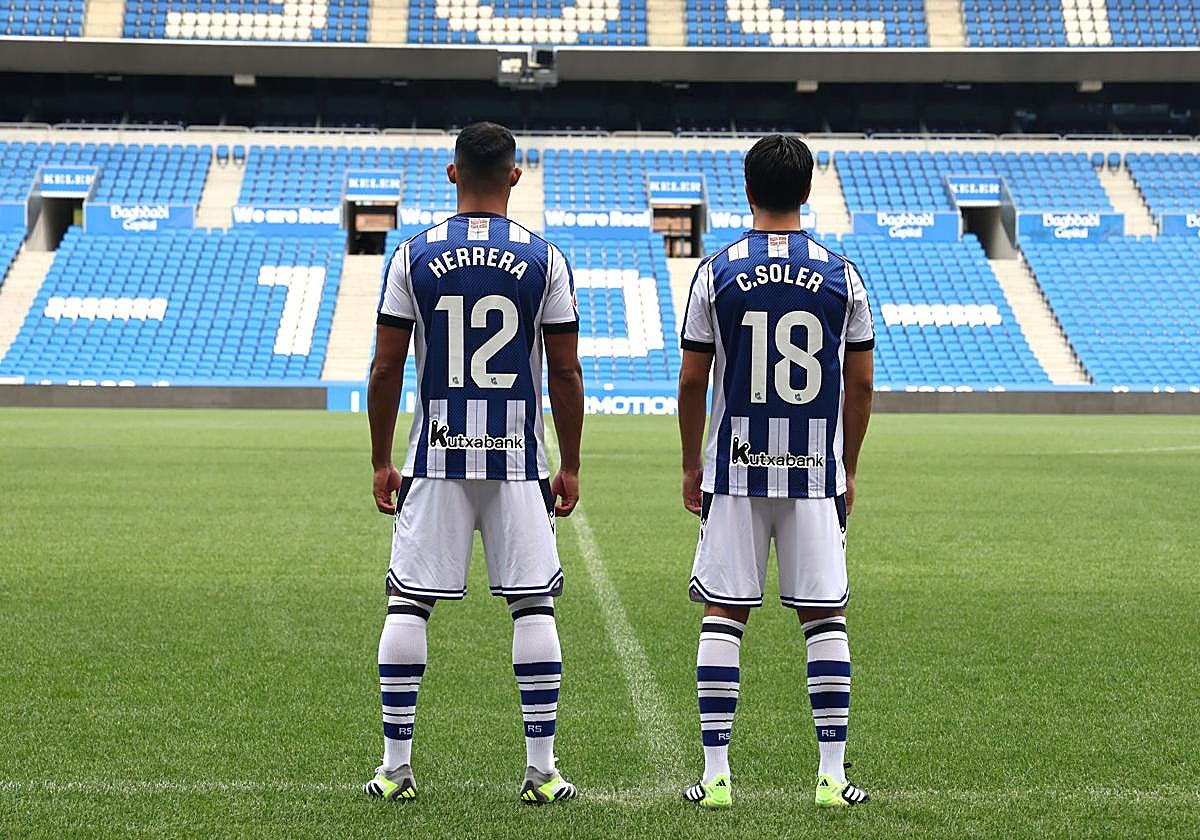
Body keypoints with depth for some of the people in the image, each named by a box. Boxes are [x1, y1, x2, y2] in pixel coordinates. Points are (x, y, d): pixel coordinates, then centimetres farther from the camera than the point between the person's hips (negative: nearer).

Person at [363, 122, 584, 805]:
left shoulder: (415, 256, 0)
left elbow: (386, 370, 0)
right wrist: (572, 467, 8)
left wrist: (381, 462, 9)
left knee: (408, 605, 6)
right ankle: (542, 769, 5)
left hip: (437, 455, 0)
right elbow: (566, 373, -1)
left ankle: (396, 766, 7)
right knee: (534, 606, 5)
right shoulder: (546, 259, -1)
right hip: (518, 460, 0)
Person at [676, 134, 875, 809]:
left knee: (722, 617, 5)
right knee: (826, 619, 6)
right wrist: (849, 471, 15)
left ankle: (716, 774, 4)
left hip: (734, 472, 0)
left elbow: (692, 381, 0)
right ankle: (832, 774, 6)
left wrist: (691, 466, 12)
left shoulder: (717, 273, -2)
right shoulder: (842, 275, 1)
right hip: (817, 474, 1)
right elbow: (861, 386, 3)